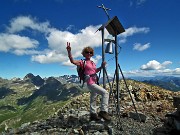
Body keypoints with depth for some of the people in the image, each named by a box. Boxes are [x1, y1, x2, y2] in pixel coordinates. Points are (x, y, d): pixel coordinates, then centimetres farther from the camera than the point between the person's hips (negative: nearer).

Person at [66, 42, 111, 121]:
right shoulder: (83, 62, -8)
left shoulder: (92, 62, 14)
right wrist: (69, 51, -35)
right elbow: (73, 61, -22)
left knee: (93, 99, 17)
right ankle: (103, 111, -14)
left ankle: (93, 114, 31)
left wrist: (102, 66, 7)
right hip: (90, 83, -8)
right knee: (105, 92, -20)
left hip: (94, 83, 8)